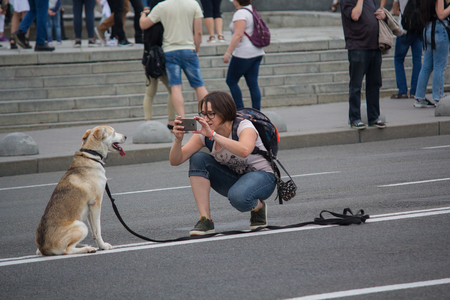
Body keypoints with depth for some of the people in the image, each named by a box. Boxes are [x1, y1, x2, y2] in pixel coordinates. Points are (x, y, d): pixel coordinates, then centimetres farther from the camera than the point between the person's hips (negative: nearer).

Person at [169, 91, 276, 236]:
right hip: (233, 178, 6)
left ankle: (258, 207, 0)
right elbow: (175, 161, -13)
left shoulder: (244, 126, -23)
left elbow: (244, 151, -47)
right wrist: (178, 139, -33)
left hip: (261, 176, -6)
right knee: (198, 159, -18)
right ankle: (205, 220, -20)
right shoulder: (204, 134, -8)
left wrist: (213, 134, -48)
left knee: (237, 196, -39)